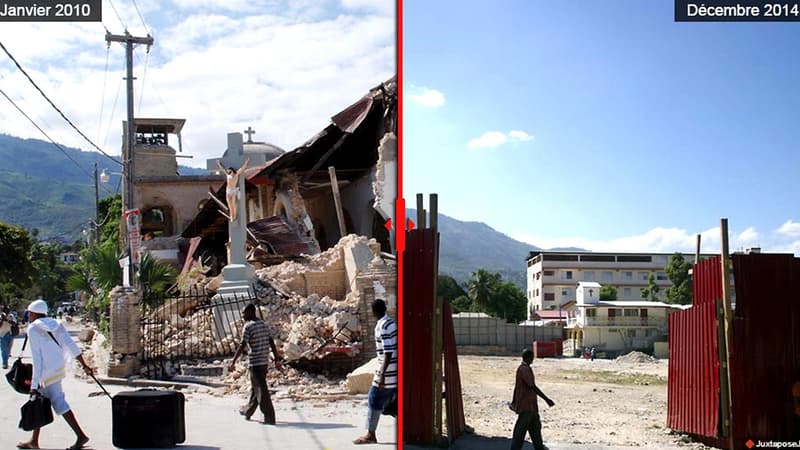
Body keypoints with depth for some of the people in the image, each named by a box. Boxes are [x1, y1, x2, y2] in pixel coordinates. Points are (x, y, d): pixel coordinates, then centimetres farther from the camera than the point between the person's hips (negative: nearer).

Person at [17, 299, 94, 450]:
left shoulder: (33, 328, -8)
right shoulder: (56, 324, 10)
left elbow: (37, 358, -13)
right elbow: (71, 345, 2)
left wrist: (34, 384, -12)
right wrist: (84, 365, 1)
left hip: (48, 372, -8)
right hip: (60, 368, 8)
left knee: (59, 403, -8)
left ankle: (80, 436, -12)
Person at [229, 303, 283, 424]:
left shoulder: (248, 326, -11)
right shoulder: (263, 324, 12)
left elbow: (242, 346, -15)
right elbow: (271, 342, 11)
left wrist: (233, 362, -11)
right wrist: (277, 359, 13)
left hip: (255, 362, -8)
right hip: (264, 361, 8)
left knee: (261, 389, -7)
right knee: (255, 387, 20)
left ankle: (269, 418, -9)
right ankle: (248, 411, 35)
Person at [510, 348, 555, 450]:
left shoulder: (526, 369, 13)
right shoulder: (524, 370, -19)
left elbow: (516, 385, 22)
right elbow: (533, 387, -27)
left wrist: (514, 401, 30)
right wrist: (547, 399, -28)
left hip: (531, 406, 10)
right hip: (526, 407, -10)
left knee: (536, 427, 14)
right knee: (520, 430, -4)